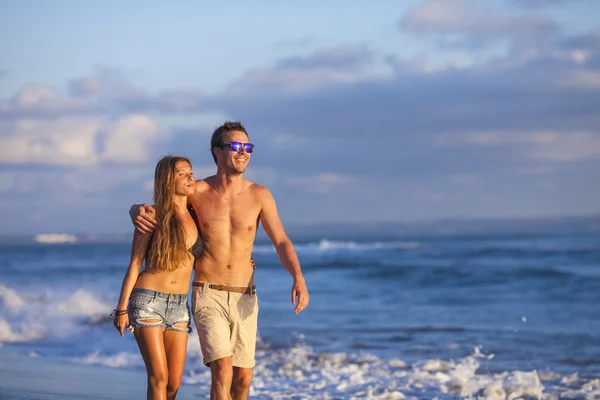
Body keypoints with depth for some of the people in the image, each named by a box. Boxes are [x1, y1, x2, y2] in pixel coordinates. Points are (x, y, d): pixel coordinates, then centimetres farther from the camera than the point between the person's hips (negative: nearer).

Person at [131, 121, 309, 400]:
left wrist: (299, 279, -25)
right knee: (223, 370, -19)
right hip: (208, 296, -3)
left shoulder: (259, 195, -3)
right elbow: (139, 208, 6)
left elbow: (282, 243, -6)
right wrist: (138, 212, -20)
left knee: (243, 378, 10)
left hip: (244, 299, 3)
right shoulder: (197, 191, -5)